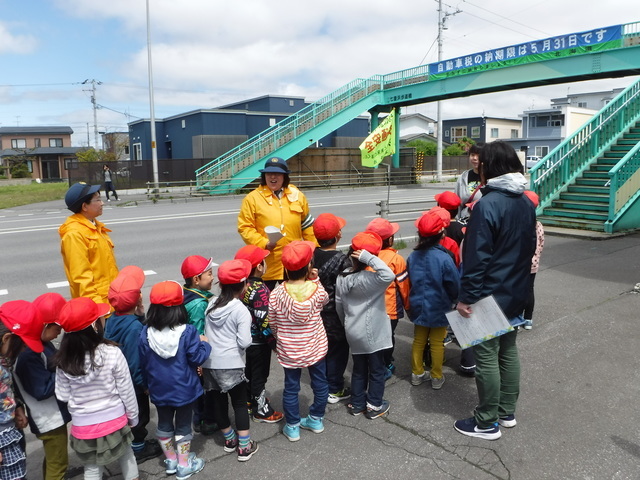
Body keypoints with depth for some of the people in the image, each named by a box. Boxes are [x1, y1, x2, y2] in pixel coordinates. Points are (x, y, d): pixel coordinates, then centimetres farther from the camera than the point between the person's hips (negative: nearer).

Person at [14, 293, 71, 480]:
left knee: (52, 461, 27)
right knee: (58, 464, 8)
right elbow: (42, 390, -27)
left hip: (53, 415, 9)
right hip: (49, 419, -9)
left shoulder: (41, 344, 0)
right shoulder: (29, 355, -28)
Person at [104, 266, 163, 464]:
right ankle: (138, 449, 32)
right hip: (133, 382, -8)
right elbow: (135, 361, -28)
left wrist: (139, 316, -10)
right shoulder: (134, 327, -32)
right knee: (139, 415, 15)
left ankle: (135, 443, 43)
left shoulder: (112, 320, -7)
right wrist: (144, 384, -15)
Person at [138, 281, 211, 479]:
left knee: (164, 423, 22)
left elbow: (143, 363, -2)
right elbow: (197, 358, -16)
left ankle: (171, 460, 37)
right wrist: (205, 344, 2)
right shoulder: (187, 331, -21)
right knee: (183, 425, 13)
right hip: (183, 389, -3)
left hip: (159, 390, 3)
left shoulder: (145, 333, -11)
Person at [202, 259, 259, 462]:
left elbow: (204, 333, 11)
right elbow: (244, 342, -16)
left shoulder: (211, 304, 3)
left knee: (219, 402, 16)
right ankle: (244, 446, 13)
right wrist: (233, 341, 4)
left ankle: (229, 439, 34)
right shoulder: (241, 310, -14)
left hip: (210, 362, 6)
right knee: (240, 403, 8)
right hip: (231, 364, -6)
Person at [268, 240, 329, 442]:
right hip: (315, 348, 0)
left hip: (289, 351, 0)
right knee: (320, 383, 21)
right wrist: (315, 280, -2)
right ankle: (316, 419, 37)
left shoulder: (277, 294, -17)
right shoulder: (317, 290, -18)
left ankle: (292, 427, 28)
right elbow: (325, 299, 7)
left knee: (291, 388, 15)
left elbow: (273, 323, -5)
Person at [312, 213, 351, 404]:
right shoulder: (342, 260, -23)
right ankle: (335, 390, 23)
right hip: (336, 316, -6)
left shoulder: (312, 255, -7)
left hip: (316, 313, 6)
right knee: (338, 351, 12)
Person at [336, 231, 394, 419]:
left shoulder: (342, 277, -1)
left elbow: (339, 306, 8)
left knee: (359, 369, 20)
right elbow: (389, 275, -42)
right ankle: (375, 406, 22)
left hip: (353, 332, 6)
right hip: (372, 333, -6)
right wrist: (369, 258, -34)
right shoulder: (369, 278, -23)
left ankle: (357, 404, 30)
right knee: (377, 370, 11)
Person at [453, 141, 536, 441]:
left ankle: (487, 423, 15)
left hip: (490, 296, -8)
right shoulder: (526, 203, 5)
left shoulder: (487, 205, -21)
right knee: (508, 351, 18)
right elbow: (529, 249, 14)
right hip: (516, 293, 9)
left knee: (486, 357, 3)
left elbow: (476, 257, -23)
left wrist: (466, 297, -17)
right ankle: (507, 412, 32)